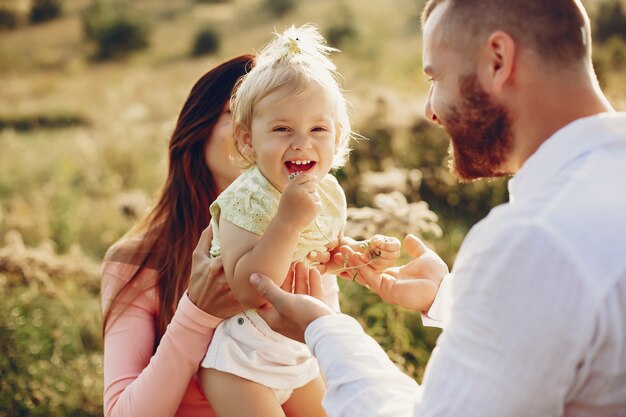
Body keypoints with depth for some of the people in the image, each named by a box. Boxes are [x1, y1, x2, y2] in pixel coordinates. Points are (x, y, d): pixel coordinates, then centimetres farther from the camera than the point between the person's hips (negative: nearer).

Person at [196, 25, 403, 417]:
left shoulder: (330, 193, -4)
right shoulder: (247, 201, -26)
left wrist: (366, 252, -3)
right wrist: (288, 220, -40)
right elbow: (248, 290, -35)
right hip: (241, 354, -7)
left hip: (300, 350, 7)